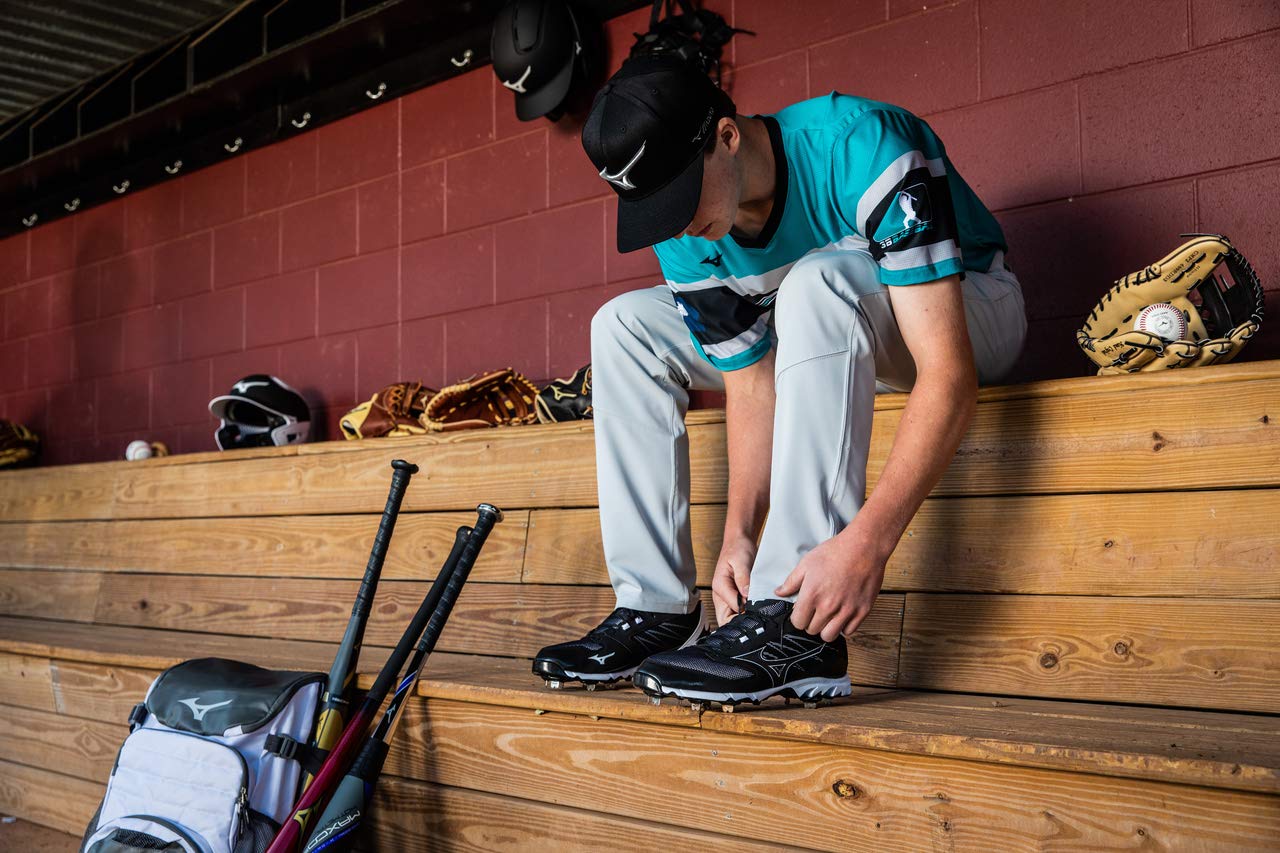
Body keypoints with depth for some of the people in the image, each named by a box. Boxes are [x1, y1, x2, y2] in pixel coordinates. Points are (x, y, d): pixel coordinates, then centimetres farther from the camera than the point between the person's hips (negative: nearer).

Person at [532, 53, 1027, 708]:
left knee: (814, 279, -38)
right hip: (819, 337, 6)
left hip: (971, 311, -6)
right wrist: (739, 532, -27)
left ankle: (796, 627, -38)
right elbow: (752, 386, -12)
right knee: (622, 325, -5)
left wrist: (868, 538, -48)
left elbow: (948, 370, -39)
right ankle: (655, 608, -9)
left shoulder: (861, 148, -34)